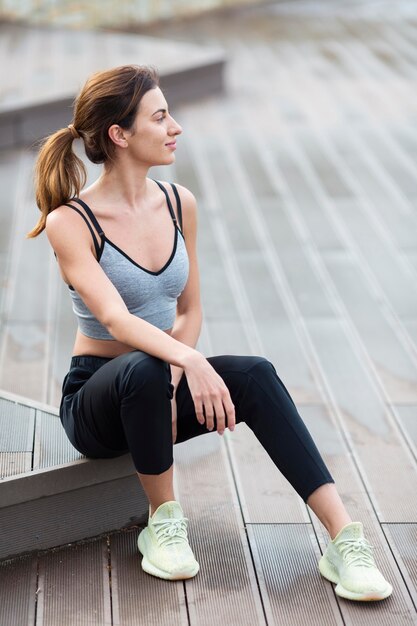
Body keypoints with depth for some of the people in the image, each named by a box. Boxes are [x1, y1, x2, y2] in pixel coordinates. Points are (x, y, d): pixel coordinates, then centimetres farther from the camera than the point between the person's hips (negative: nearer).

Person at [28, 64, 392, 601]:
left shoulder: (179, 204, 3)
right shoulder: (70, 222, -15)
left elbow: (189, 309, 8)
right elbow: (116, 319, -28)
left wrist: (175, 379, -10)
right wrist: (189, 363, -44)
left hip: (158, 381, 5)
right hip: (96, 397, -4)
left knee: (255, 376, -25)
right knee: (144, 370, -39)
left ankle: (344, 540, -30)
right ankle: (163, 521, -16)